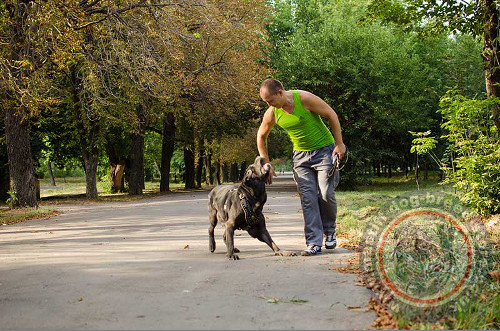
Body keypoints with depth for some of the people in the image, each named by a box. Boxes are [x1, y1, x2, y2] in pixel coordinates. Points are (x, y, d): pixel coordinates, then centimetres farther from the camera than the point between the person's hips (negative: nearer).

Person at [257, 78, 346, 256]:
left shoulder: (304, 98, -22)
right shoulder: (271, 113, -8)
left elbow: (331, 115, -12)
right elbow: (261, 136, 9)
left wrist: (339, 144, -10)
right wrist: (266, 165, 8)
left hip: (324, 149, -3)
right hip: (301, 155, 4)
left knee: (326, 194, -9)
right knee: (308, 198, -6)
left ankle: (329, 230, 18)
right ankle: (314, 243, -5)